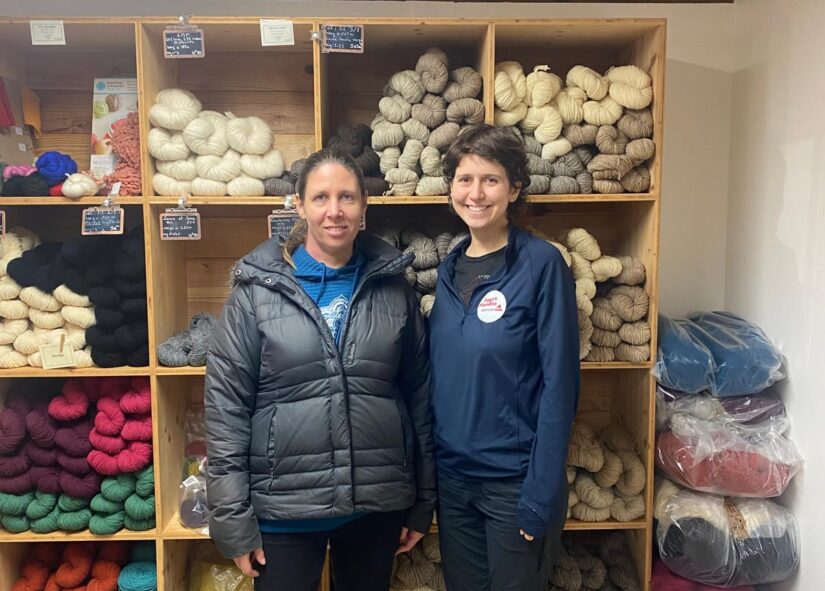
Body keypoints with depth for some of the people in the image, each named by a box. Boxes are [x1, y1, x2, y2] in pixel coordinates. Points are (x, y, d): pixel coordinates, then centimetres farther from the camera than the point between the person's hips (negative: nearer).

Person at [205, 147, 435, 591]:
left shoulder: (392, 287, 1)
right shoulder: (257, 290, -7)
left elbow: (419, 394, 4)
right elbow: (225, 407, -6)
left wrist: (423, 501, 6)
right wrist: (232, 518, -7)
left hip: (378, 503, 3)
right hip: (283, 508, -2)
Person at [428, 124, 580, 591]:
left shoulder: (542, 264, -14)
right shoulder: (450, 268, 3)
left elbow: (560, 383, -15)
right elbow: (440, 373, 9)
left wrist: (542, 494, -16)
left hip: (514, 477, -5)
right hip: (452, 473, 5)